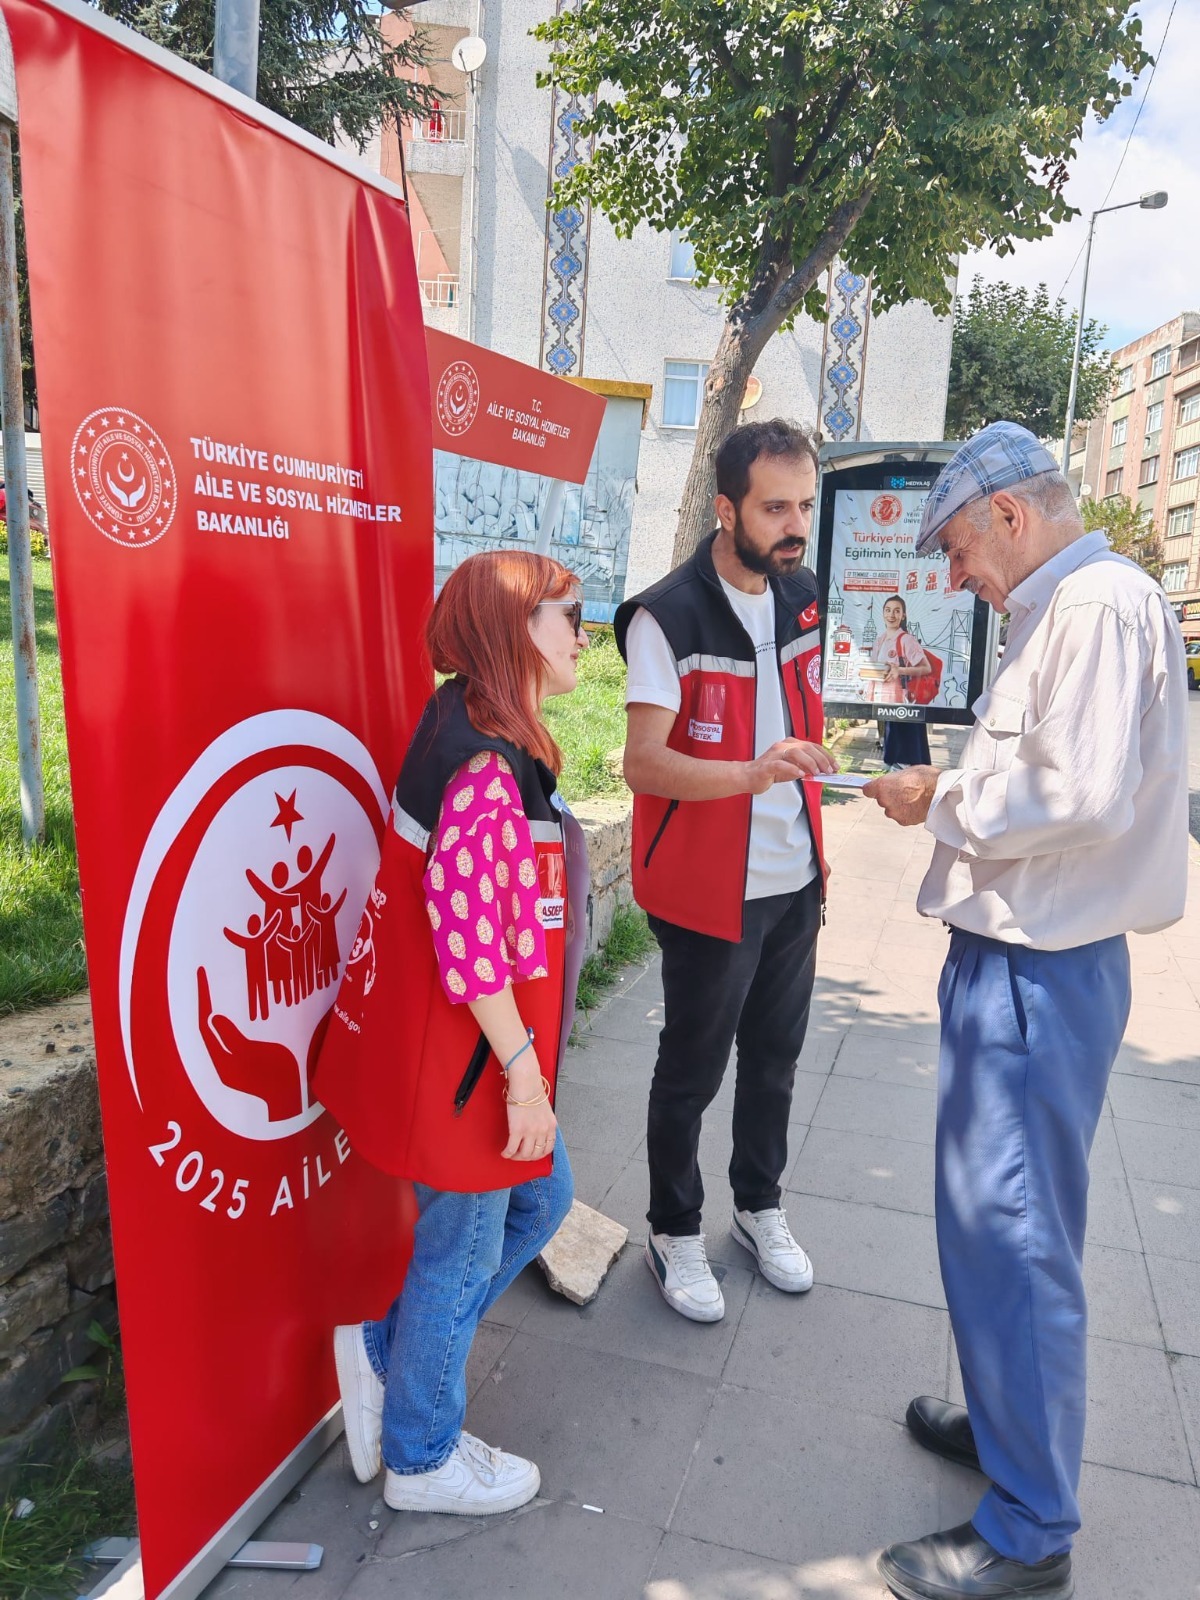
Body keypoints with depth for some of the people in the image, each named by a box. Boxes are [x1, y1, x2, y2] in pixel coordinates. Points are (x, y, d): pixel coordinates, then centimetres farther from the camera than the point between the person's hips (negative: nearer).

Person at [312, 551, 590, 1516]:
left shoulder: (493, 741, 7)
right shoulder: (484, 763, -25)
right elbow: (467, 938, -27)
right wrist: (523, 1070, -19)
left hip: (491, 1040, 10)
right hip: (465, 1052, -10)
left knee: (540, 1197, 22)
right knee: (463, 1246, 10)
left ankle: (387, 1346, 36)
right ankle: (422, 1460, 35)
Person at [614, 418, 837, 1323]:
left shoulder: (801, 597, 6)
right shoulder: (668, 617, -17)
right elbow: (643, 762, -24)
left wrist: (816, 845, 15)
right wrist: (750, 774, -39)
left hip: (793, 881, 6)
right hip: (709, 891, -6)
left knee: (775, 1054, 18)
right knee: (693, 1068, 8)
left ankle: (761, 1206, 39)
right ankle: (675, 1233, 29)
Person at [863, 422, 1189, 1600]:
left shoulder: (1101, 605, -16)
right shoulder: (1059, 610, 16)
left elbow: (1083, 794, -25)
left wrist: (945, 800, -12)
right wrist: (953, 793, 7)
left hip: (1035, 972, -10)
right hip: (1016, 955, 10)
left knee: (1008, 1236, -1)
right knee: (1001, 1221, 21)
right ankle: (1007, 1423, 40)